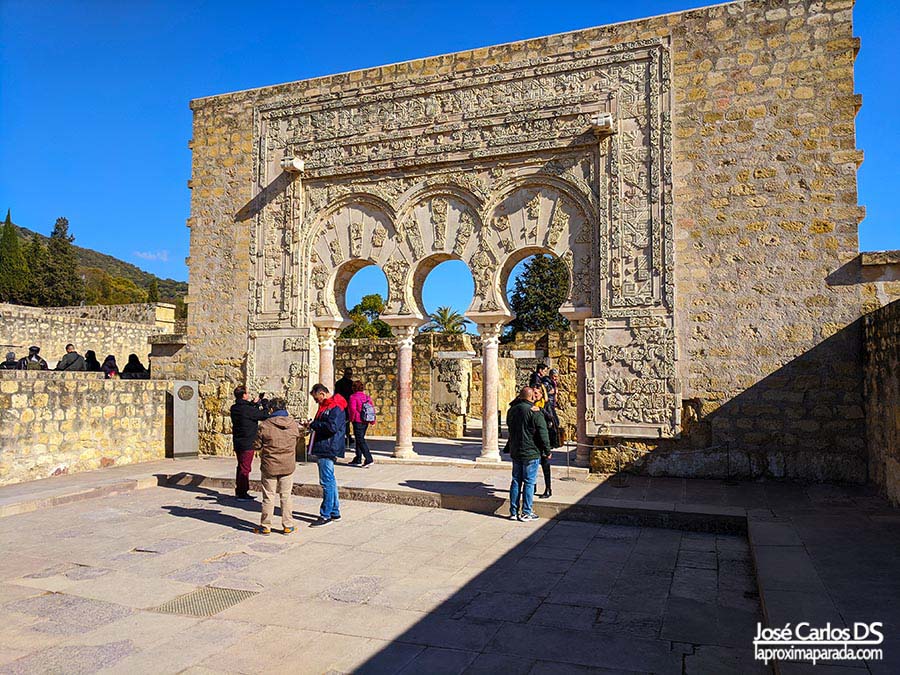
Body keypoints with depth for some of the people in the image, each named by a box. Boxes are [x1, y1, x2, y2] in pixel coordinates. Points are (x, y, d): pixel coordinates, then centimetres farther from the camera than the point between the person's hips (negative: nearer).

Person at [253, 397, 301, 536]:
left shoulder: (264, 425, -13)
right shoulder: (294, 424, -4)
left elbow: (257, 446, -6)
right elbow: (298, 437, 12)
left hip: (269, 467, -2)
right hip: (288, 466, 2)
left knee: (268, 497, 8)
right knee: (286, 496, 12)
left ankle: (265, 526, 16)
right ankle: (288, 525, 16)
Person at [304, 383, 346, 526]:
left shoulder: (335, 408, -14)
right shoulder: (325, 407, 19)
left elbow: (332, 427, -25)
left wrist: (313, 425, -15)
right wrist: (312, 425, 7)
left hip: (328, 449, -11)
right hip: (322, 449, 11)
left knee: (327, 482, -7)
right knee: (330, 481, 15)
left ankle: (326, 515, -2)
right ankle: (335, 512, 23)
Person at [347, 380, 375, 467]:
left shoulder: (353, 397, -9)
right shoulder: (367, 397, 10)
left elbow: (353, 409, -19)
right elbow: (373, 408, 6)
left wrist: (352, 419, -5)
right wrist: (372, 420, 10)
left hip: (358, 421, -7)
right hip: (366, 422, 7)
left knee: (360, 440, -6)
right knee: (360, 438, 17)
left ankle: (369, 459, -16)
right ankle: (358, 459, 24)